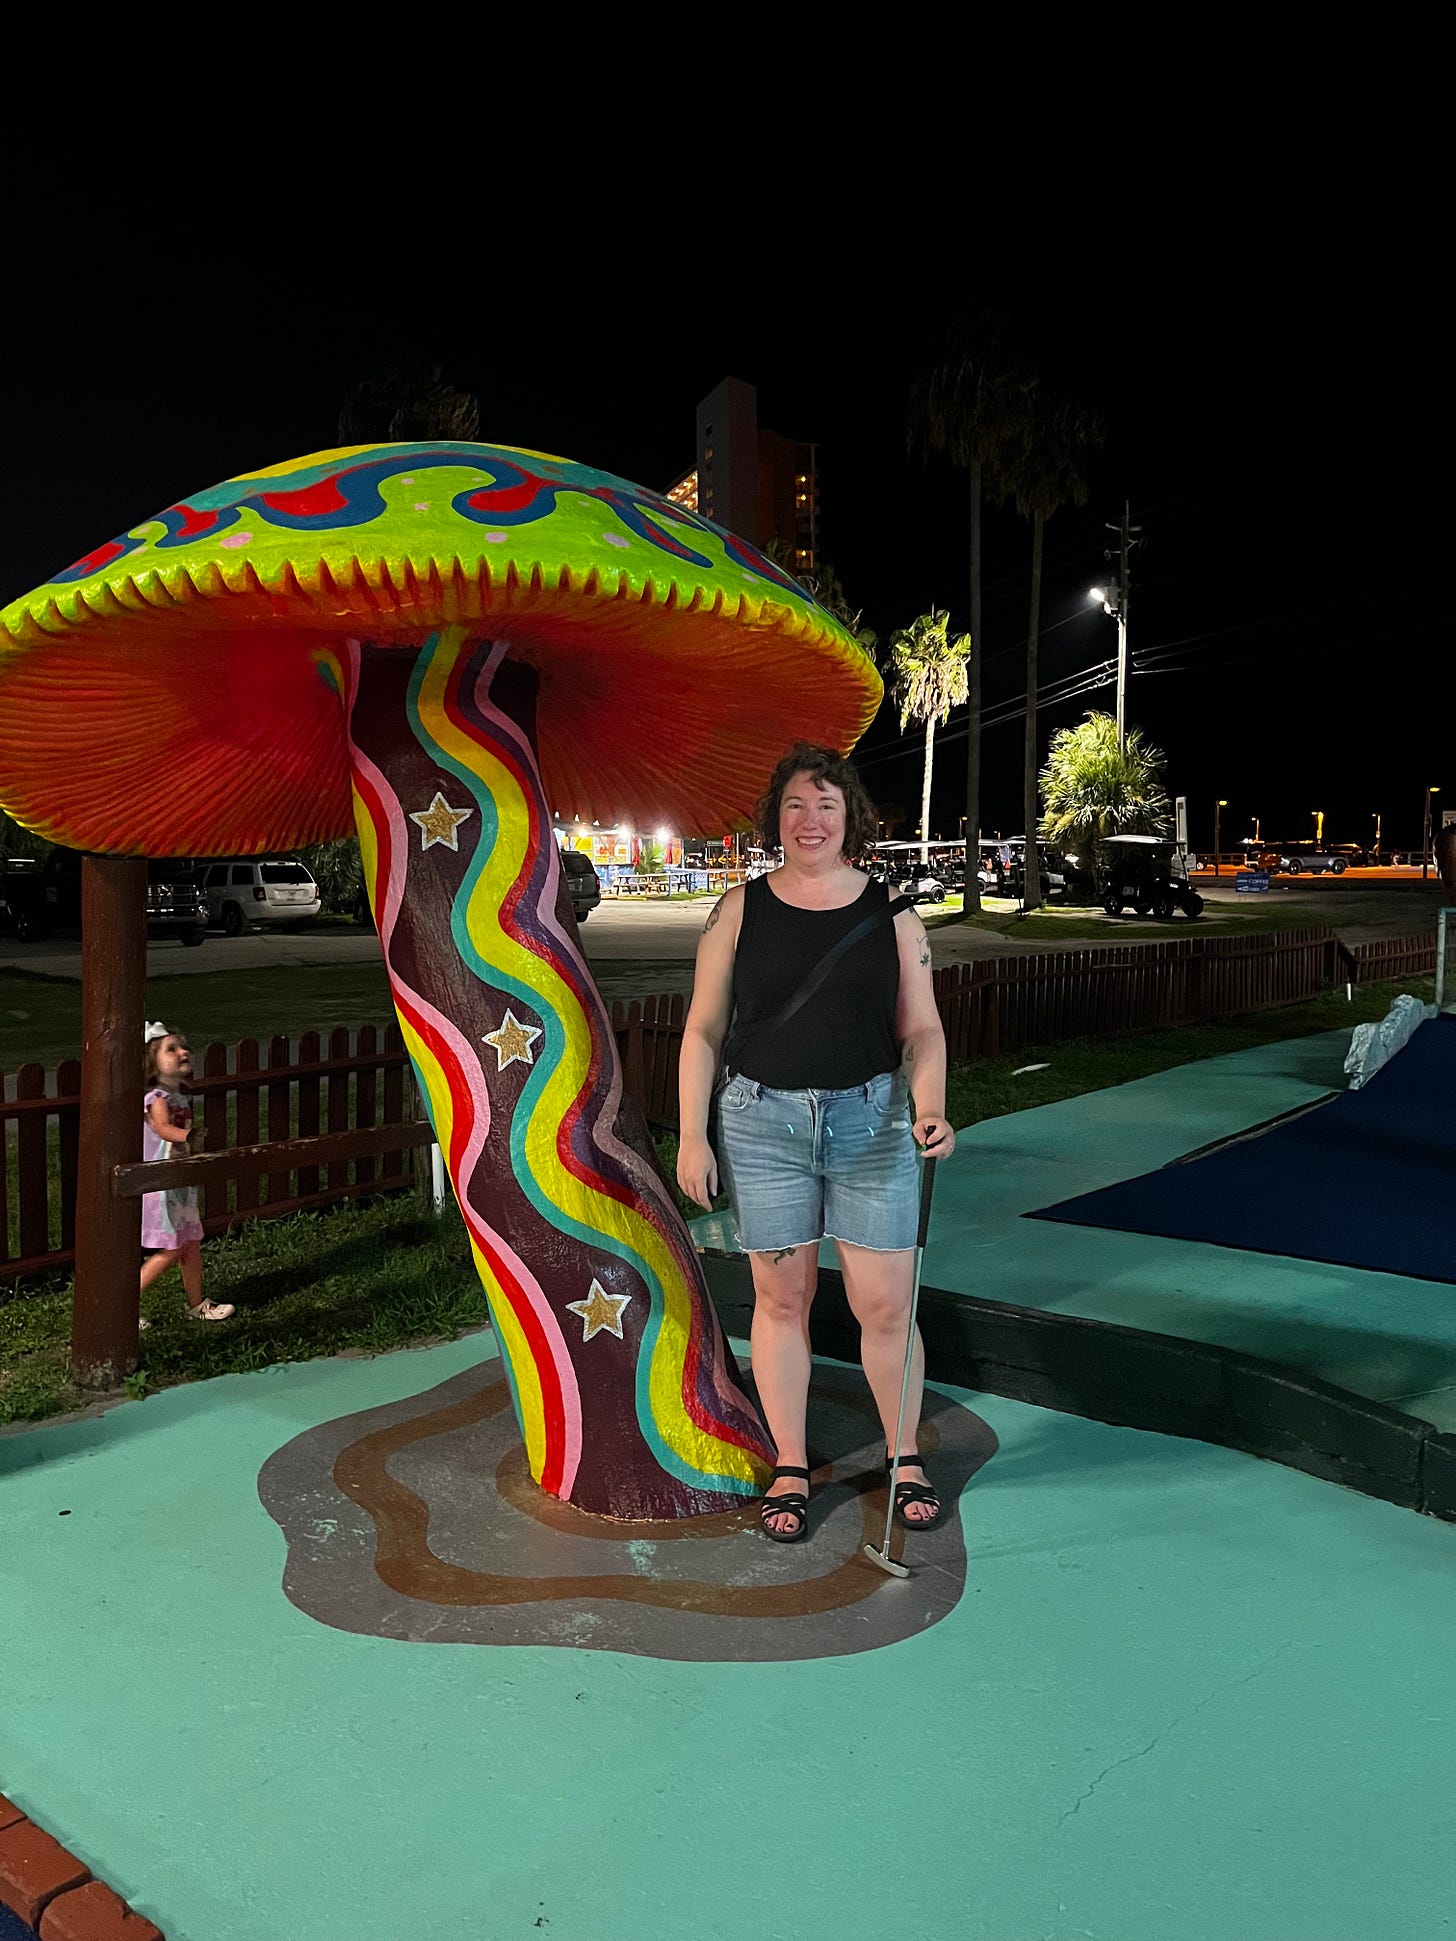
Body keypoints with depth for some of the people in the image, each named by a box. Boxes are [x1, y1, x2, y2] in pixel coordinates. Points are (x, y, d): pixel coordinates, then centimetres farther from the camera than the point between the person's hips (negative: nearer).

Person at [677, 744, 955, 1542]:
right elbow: (703, 1031, 4)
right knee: (781, 1298, 9)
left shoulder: (891, 915, 4)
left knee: (886, 1305, 3)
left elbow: (922, 1029, 4)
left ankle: (905, 1458, 28)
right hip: (764, 1123, 0)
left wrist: (929, 1107, -14)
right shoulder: (739, 911, 3)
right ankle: (789, 1469, 26)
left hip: (871, 1120, 0)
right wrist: (692, 1135, -1)